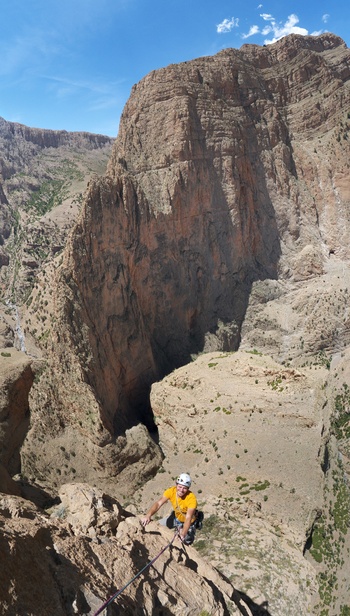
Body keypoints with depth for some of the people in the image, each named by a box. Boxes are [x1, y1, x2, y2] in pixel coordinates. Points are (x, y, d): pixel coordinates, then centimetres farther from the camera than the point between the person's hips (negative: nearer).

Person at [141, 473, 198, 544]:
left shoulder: (191, 498, -35)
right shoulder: (171, 491, -24)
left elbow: (188, 518, -39)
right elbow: (158, 503, -32)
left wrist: (183, 534, -52)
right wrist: (148, 515, -48)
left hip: (187, 522, -4)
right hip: (176, 517, 4)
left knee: (187, 541, -18)